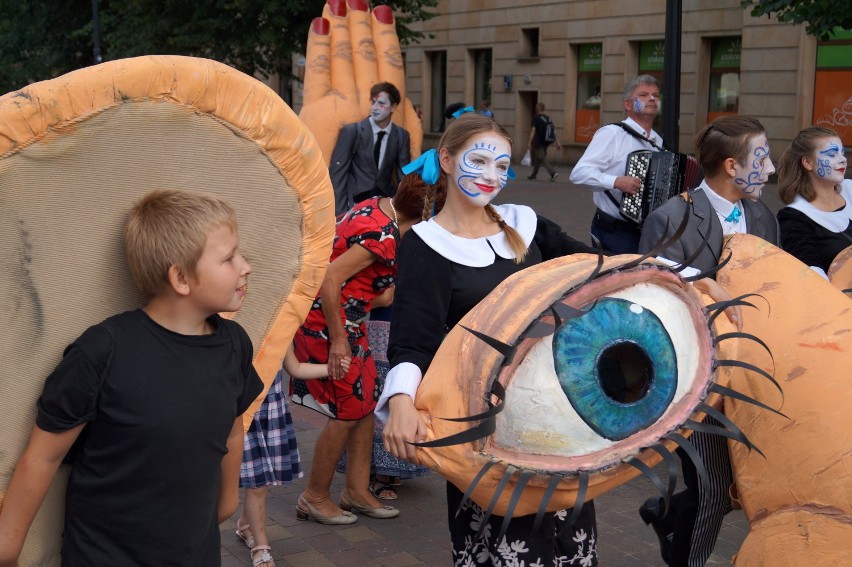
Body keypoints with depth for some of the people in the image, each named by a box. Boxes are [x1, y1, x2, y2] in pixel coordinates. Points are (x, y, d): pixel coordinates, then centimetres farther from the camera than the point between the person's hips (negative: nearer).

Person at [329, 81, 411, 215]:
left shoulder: (402, 136, 3)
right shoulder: (351, 131, -7)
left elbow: (404, 176, 7)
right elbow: (337, 173, -7)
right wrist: (341, 212, -15)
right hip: (355, 202, -3)